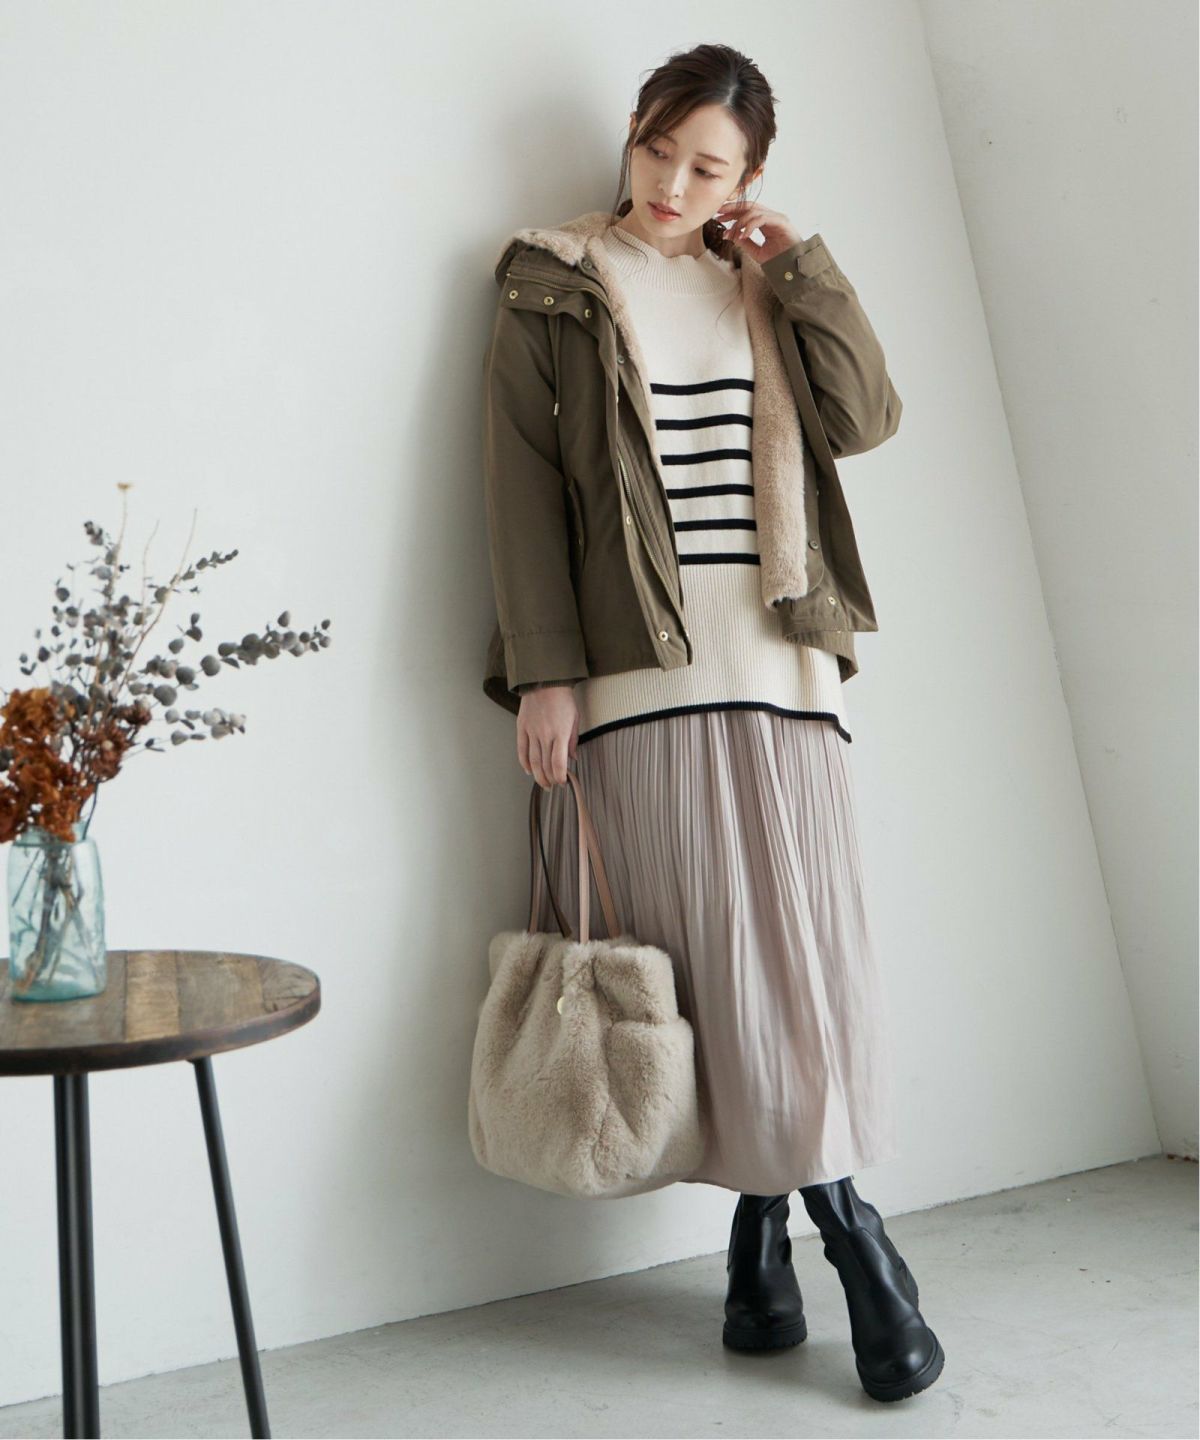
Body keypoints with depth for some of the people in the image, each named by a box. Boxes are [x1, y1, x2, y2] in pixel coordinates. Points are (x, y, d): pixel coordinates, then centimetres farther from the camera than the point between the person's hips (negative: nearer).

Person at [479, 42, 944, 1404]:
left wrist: (797, 259, 5)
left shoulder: (766, 286, 19)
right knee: (700, 961, -3)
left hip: (778, 669, 3)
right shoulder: (557, 289, 9)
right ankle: (845, 1229, 9)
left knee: (801, 953, -4)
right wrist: (543, 672, -8)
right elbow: (522, 484, 1)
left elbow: (866, 415, 5)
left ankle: (771, 1231, 9)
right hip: (634, 676, -2)